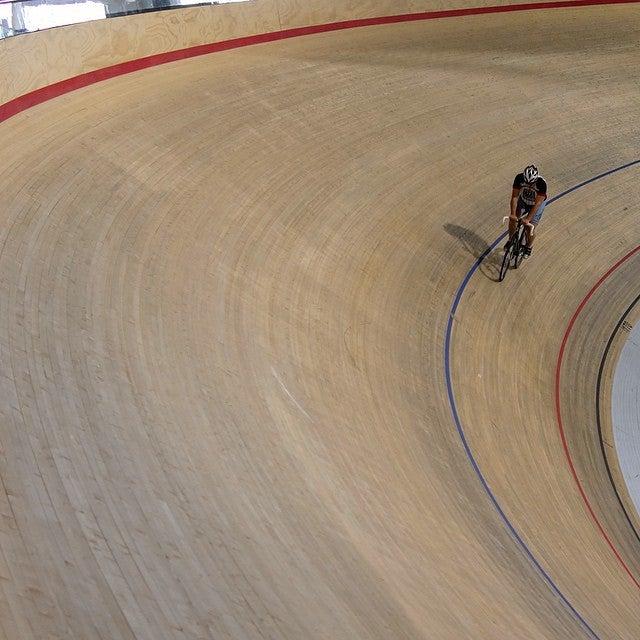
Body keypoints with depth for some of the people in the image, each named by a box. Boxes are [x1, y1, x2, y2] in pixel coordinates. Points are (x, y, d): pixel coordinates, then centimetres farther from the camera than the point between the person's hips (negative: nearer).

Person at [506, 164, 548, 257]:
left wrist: (528, 218, -37)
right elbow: (514, 196, -27)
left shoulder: (541, 183, -38)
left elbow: (537, 203, -34)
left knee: (529, 230, -5)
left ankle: (528, 247, 26)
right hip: (523, 201, 3)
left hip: (536, 204, -3)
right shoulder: (519, 178, -30)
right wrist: (513, 214, -35)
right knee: (512, 220, -12)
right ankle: (511, 240, 17)